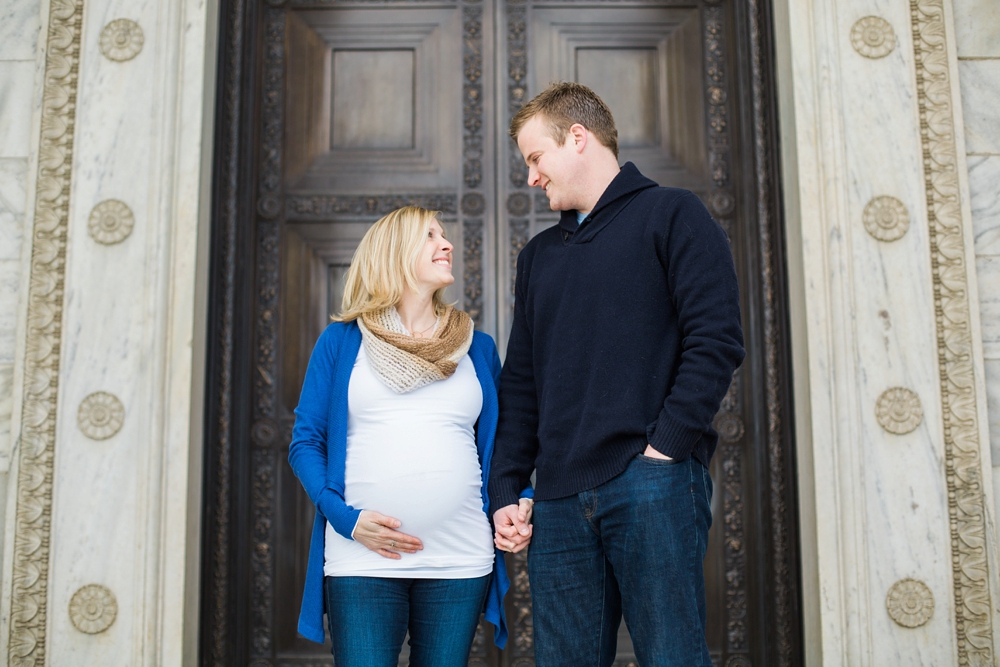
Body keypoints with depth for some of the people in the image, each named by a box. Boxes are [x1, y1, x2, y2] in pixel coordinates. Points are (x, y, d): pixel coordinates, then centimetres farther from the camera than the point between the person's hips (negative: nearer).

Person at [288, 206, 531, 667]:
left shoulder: (478, 348, 13)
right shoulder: (341, 341, 7)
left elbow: (498, 444, 17)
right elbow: (305, 441, 5)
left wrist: (520, 502, -2)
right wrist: (345, 517, -9)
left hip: (461, 562, 2)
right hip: (361, 562, -2)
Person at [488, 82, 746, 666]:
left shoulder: (671, 214, 5)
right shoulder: (538, 255, 23)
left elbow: (716, 340, -7)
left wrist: (663, 448, -14)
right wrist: (506, 492, 11)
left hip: (652, 485, -5)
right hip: (560, 499, 6)